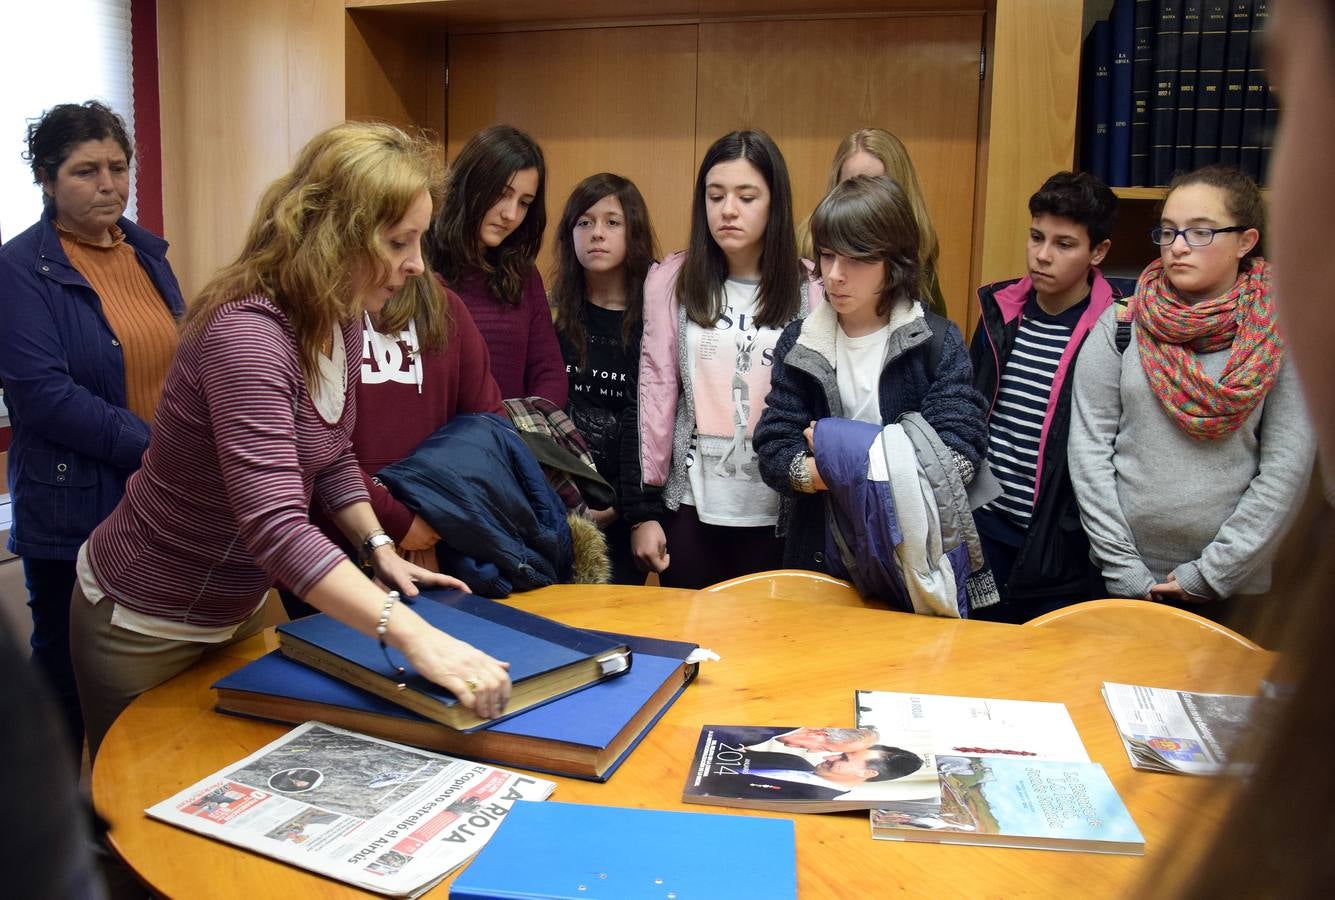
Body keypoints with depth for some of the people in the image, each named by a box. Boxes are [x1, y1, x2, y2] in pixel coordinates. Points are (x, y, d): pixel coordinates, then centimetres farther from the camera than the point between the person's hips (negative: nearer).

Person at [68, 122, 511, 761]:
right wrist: (413, 636, -49)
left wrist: (379, 547, -4)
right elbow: (276, 525, -43)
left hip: (243, 606, 8)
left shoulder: (343, 322, -5)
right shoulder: (245, 334, -32)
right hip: (145, 624, -7)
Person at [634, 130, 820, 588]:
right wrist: (645, 507, -1)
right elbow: (656, 391, 1)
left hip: (780, 512, 0)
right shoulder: (672, 280, 0)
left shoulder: (811, 290, -1)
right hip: (692, 505, 0)